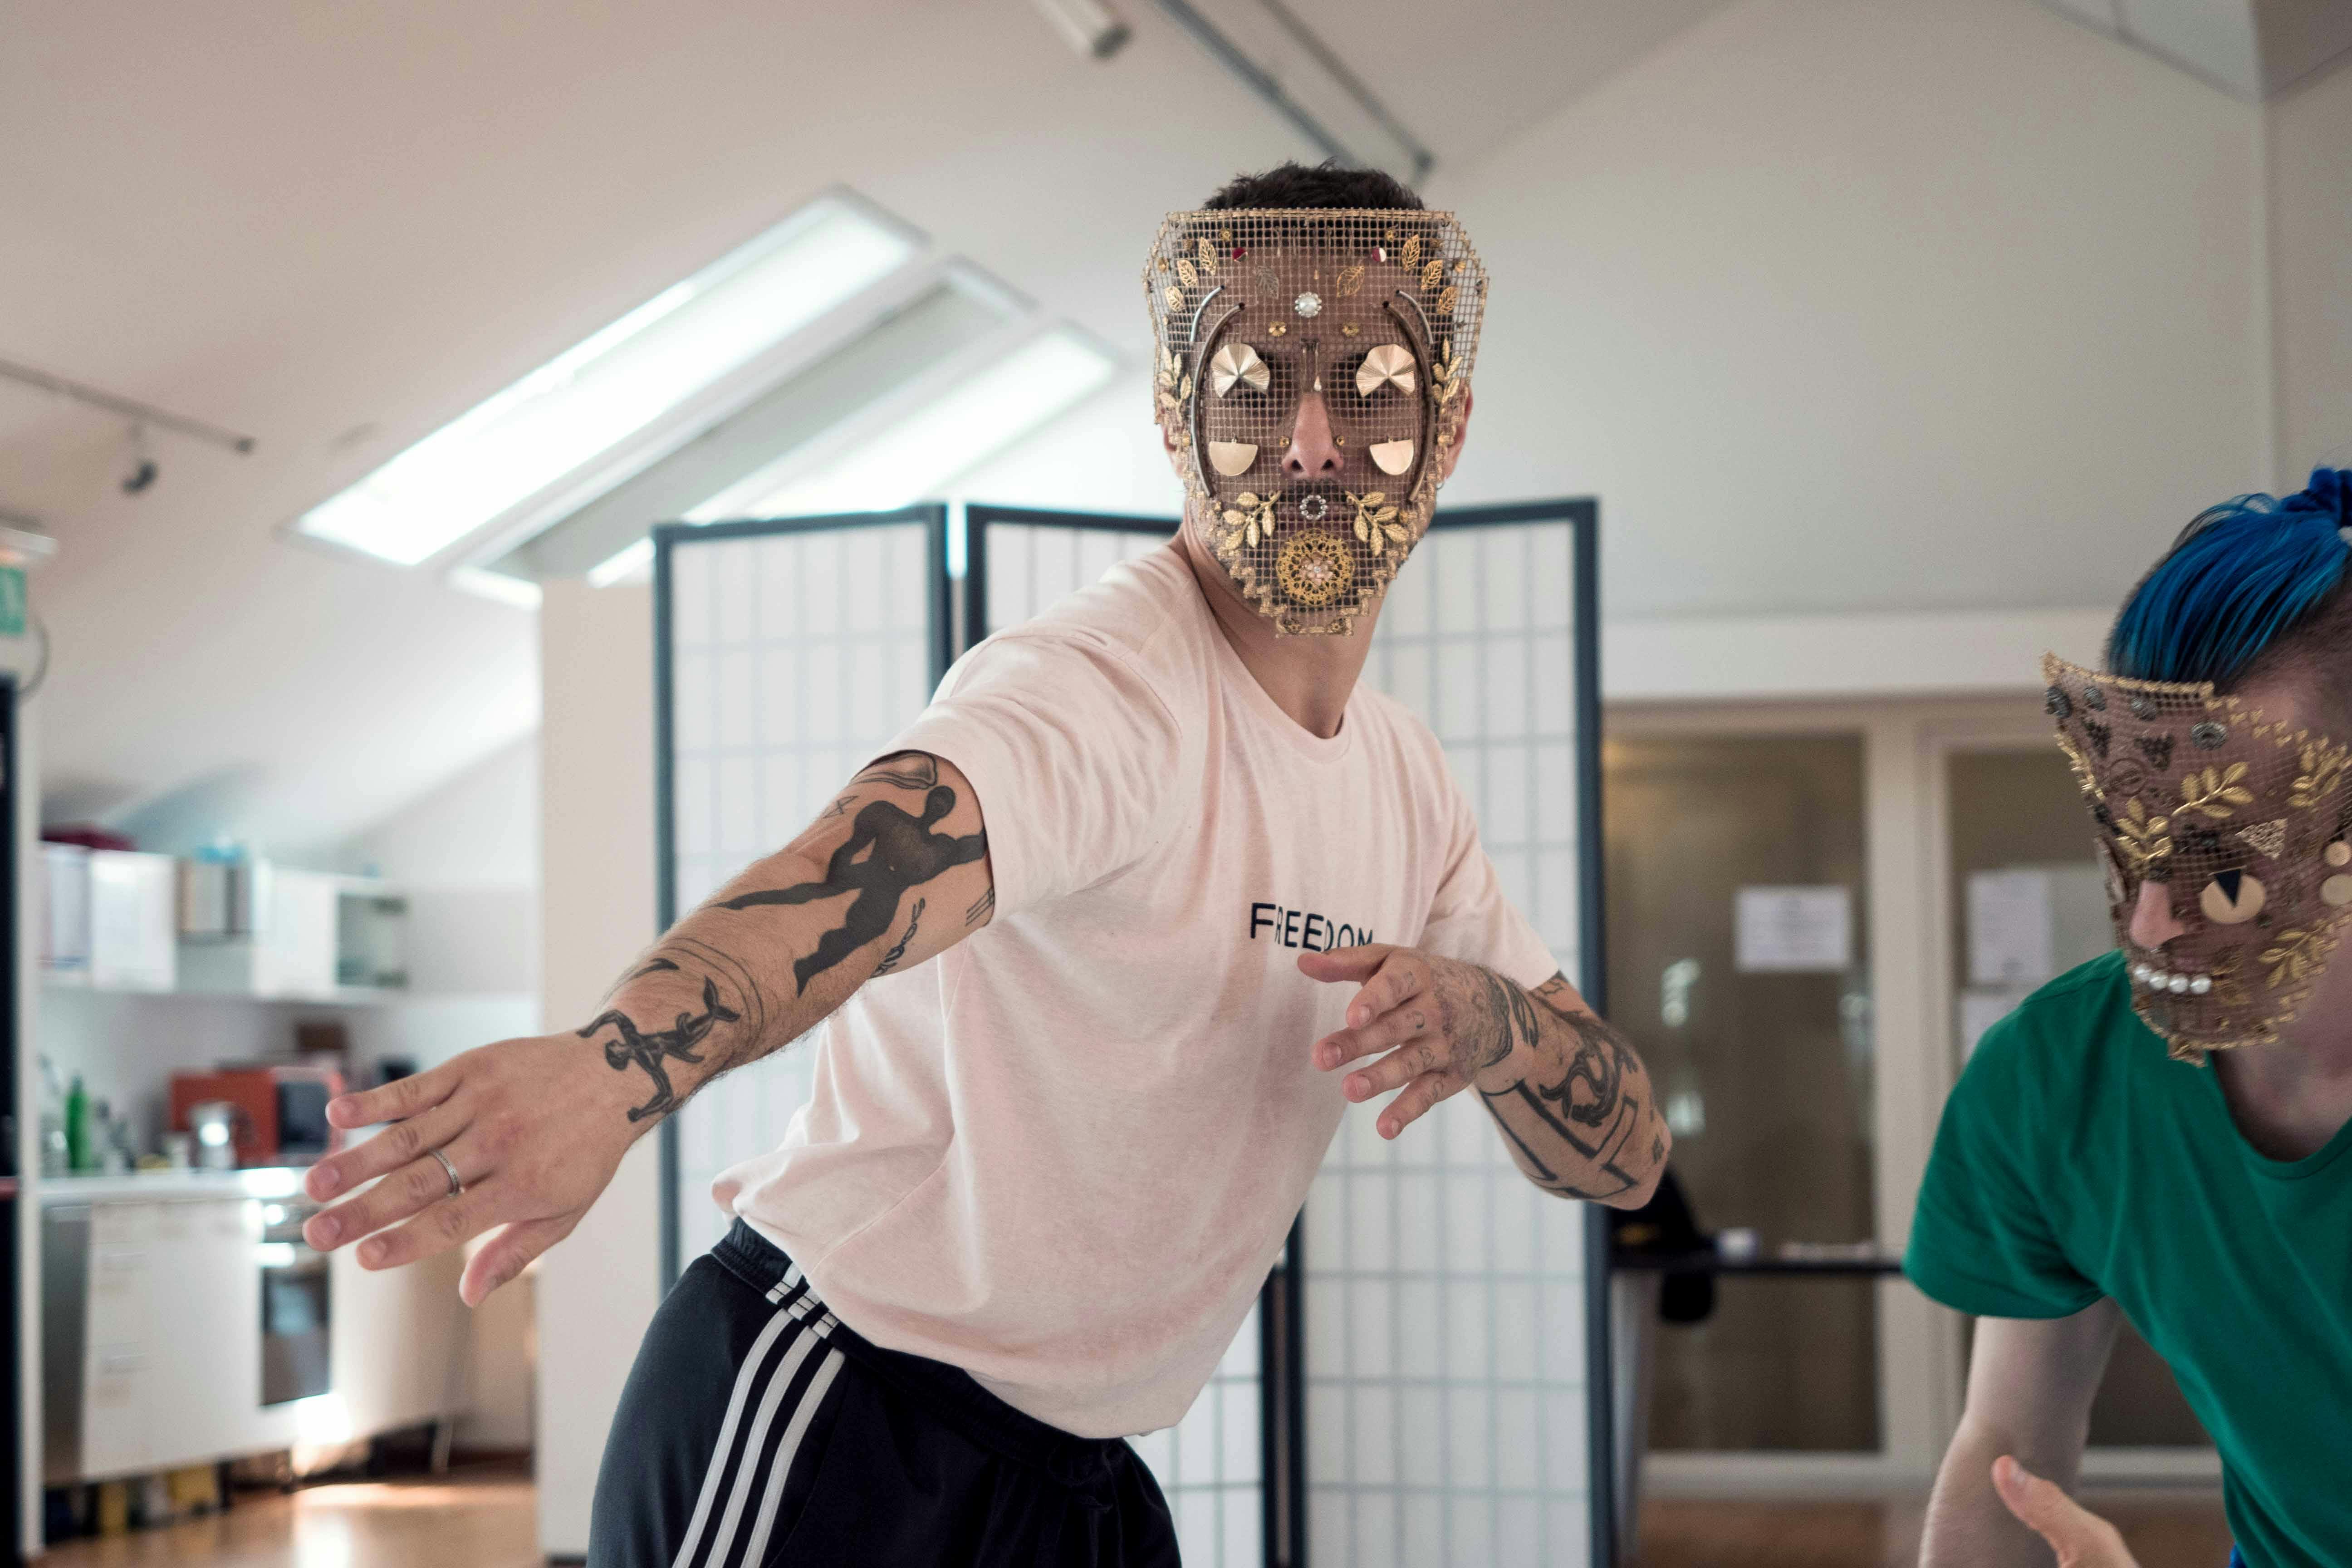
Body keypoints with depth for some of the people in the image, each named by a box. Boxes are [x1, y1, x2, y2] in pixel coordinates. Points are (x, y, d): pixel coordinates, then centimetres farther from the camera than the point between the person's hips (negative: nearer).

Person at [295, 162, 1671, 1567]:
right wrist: (617, 1067, -60)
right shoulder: (1095, 687, -18)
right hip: (828, 1416, -7)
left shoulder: (1408, 781, 7)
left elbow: (1627, 1156, 6)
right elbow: (896, 847, -40)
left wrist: (1493, 1024, -17)